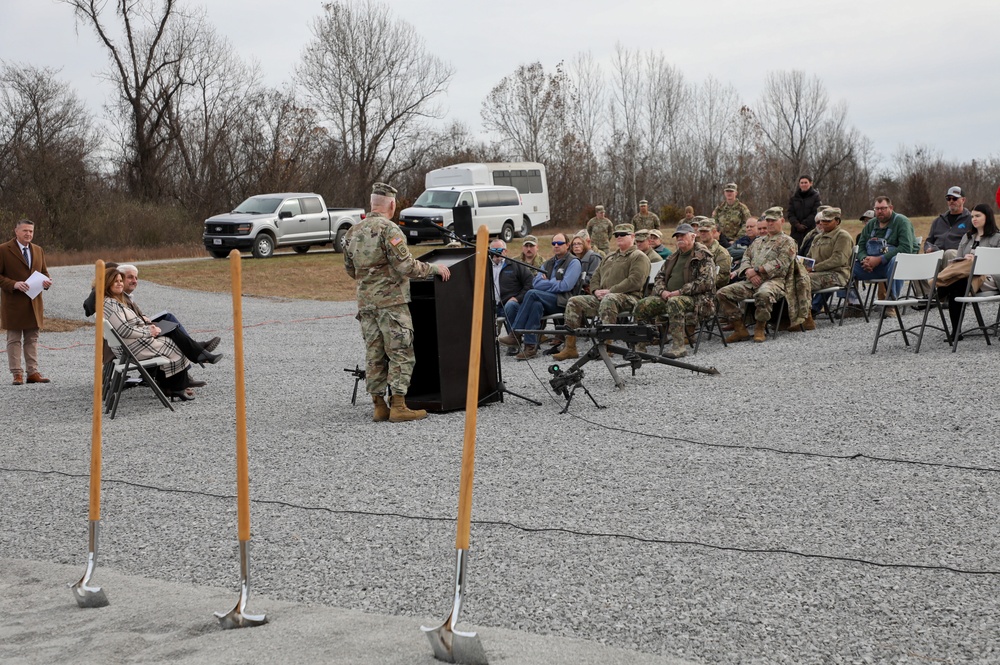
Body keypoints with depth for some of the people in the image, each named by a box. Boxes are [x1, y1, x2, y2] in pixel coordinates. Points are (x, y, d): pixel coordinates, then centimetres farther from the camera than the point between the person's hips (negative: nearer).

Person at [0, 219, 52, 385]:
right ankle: (17, 374, 3)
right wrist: (14, 284, -21)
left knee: (32, 339, 9)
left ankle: (33, 372, 13)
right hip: (13, 303, -5)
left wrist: (46, 281, -3)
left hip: (34, 302, 5)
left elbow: (44, 272, 20)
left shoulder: (38, 250, 13)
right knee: (14, 340, 1)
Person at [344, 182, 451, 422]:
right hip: (391, 301, -7)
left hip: (365, 302, 7)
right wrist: (433, 268, -6)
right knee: (401, 354, -2)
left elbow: (350, 270, 19)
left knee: (374, 355, 9)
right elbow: (405, 266, -18)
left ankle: (379, 406, 12)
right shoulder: (388, 229, -13)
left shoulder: (353, 232, 11)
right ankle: (398, 406, -5)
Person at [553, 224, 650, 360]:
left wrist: (610, 291, -17)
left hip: (628, 297, -8)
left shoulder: (639, 257, 2)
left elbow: (635, 281, -13)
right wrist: (596, 290, 2)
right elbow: (595, 277, 27)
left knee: (608, 300, -41)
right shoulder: (609, 257, 29)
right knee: (574, 302, -10)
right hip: (602, 297, 8)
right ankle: (569, 347, -15)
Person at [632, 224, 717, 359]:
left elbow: (706, 282, -14)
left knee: (674, 302, -40)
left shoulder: (703, 256, -2)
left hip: (697, 299, -7)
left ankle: (679, 346, -39)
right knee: (642, 305, -12)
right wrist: (662, 291, -3)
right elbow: (659, 277, 22)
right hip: (669, 296, 7)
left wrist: (679, 292, -18)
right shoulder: (673, 257, 22)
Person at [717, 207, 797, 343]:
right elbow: (745, 259, 19)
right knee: (723, 293, -12)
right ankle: (740, 329, -9)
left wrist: (756, 270, -13)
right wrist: (749, 272, -6)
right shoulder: (758, 242, 28)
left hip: (773, 280, -6)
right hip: (751, 281, 7)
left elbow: (781, 264, -8)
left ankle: (760, 329, -21)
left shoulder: (787, 242, 7)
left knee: (763, 294, -42)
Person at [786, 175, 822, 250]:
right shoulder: (793, 197, 13)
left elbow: (815, 214, -5)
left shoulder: (816, 196, 3)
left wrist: (804, 224, -13)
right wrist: (797, 224, -11)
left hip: (811, 230, -3)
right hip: (796, 231, 3)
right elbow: (790, 214, 6)